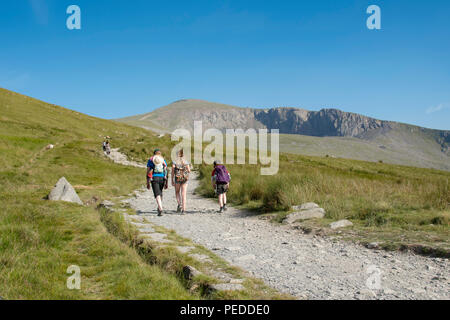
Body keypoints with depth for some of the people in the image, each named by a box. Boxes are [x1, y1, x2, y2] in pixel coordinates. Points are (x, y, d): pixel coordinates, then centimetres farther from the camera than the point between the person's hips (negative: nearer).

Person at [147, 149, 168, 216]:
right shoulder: (163, 160, 12)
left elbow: (148, 172, 2)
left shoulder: (150, 160, 8)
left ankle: (160, 209, -24)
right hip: (162, 178, 3)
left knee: (157, 194, -9)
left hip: (154, 178, -2)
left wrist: (148, 183, 4)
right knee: (160, 193, 23)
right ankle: (159, 208, 32)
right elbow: (166, 171, 7)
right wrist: (166, 183, 9)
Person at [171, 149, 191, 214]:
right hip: (185, 179, 1)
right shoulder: (186, 162, 4)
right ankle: (183, 209, -6)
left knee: (177, 192, 21)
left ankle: (179, 204, -1)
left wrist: (172, 181, -1)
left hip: (177, 179, -1)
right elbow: (189, 171, 1)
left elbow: (173, 172, -5)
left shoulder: (174, 162, 0)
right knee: (184, 194, 1)